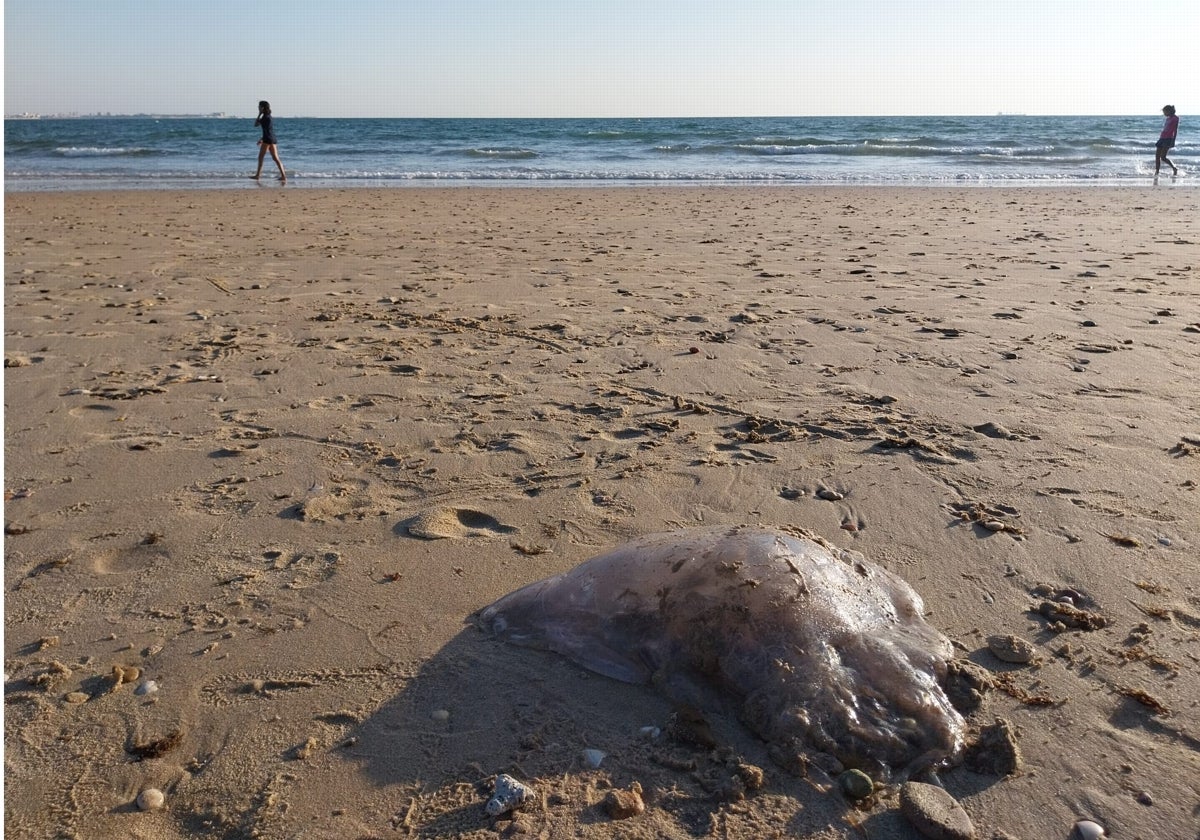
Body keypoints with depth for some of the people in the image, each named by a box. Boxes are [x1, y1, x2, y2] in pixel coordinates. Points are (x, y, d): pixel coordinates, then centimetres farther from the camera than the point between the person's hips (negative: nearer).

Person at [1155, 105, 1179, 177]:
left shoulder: (1175, 118, -4)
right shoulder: (1167, 119, 19)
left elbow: (1175, 130, -9)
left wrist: (1173, 141, -17)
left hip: (1168, 139, -8)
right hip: (1162, 138, 8)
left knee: (1163, 157, -15)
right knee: (1157, 157, -1)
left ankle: (1175, 169, 0)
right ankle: (1156, 172, 2)